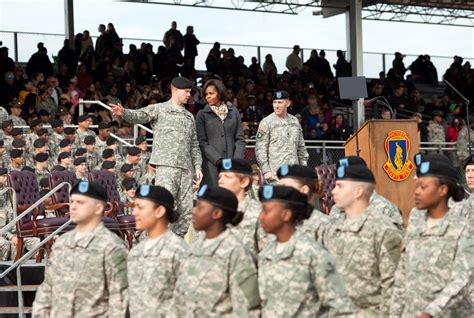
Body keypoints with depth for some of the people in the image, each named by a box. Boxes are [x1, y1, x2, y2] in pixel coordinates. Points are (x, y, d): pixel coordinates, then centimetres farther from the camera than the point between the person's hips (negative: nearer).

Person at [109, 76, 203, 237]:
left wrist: (198, 166, 15)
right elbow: (138, 116, -11)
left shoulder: (189, 116, 23)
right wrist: (124, 113, -32)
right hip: (166, 165, -6)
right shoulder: (159, 109, 5)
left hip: (186, 168, 6)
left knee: (186, 210, 5)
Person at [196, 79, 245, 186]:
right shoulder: (202, 115, 7)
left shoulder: (233, 112, 14)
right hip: (212, 166, -2)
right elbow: (202, 142, -1)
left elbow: (240, 139, 11)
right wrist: (218, 160, -12)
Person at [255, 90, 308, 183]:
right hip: (274, 173, -5)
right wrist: (266, 170, -14)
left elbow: (301, 147, 21)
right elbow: (260, 149, -6)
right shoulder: (266, 122, -2)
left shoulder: (295, 121, 15)